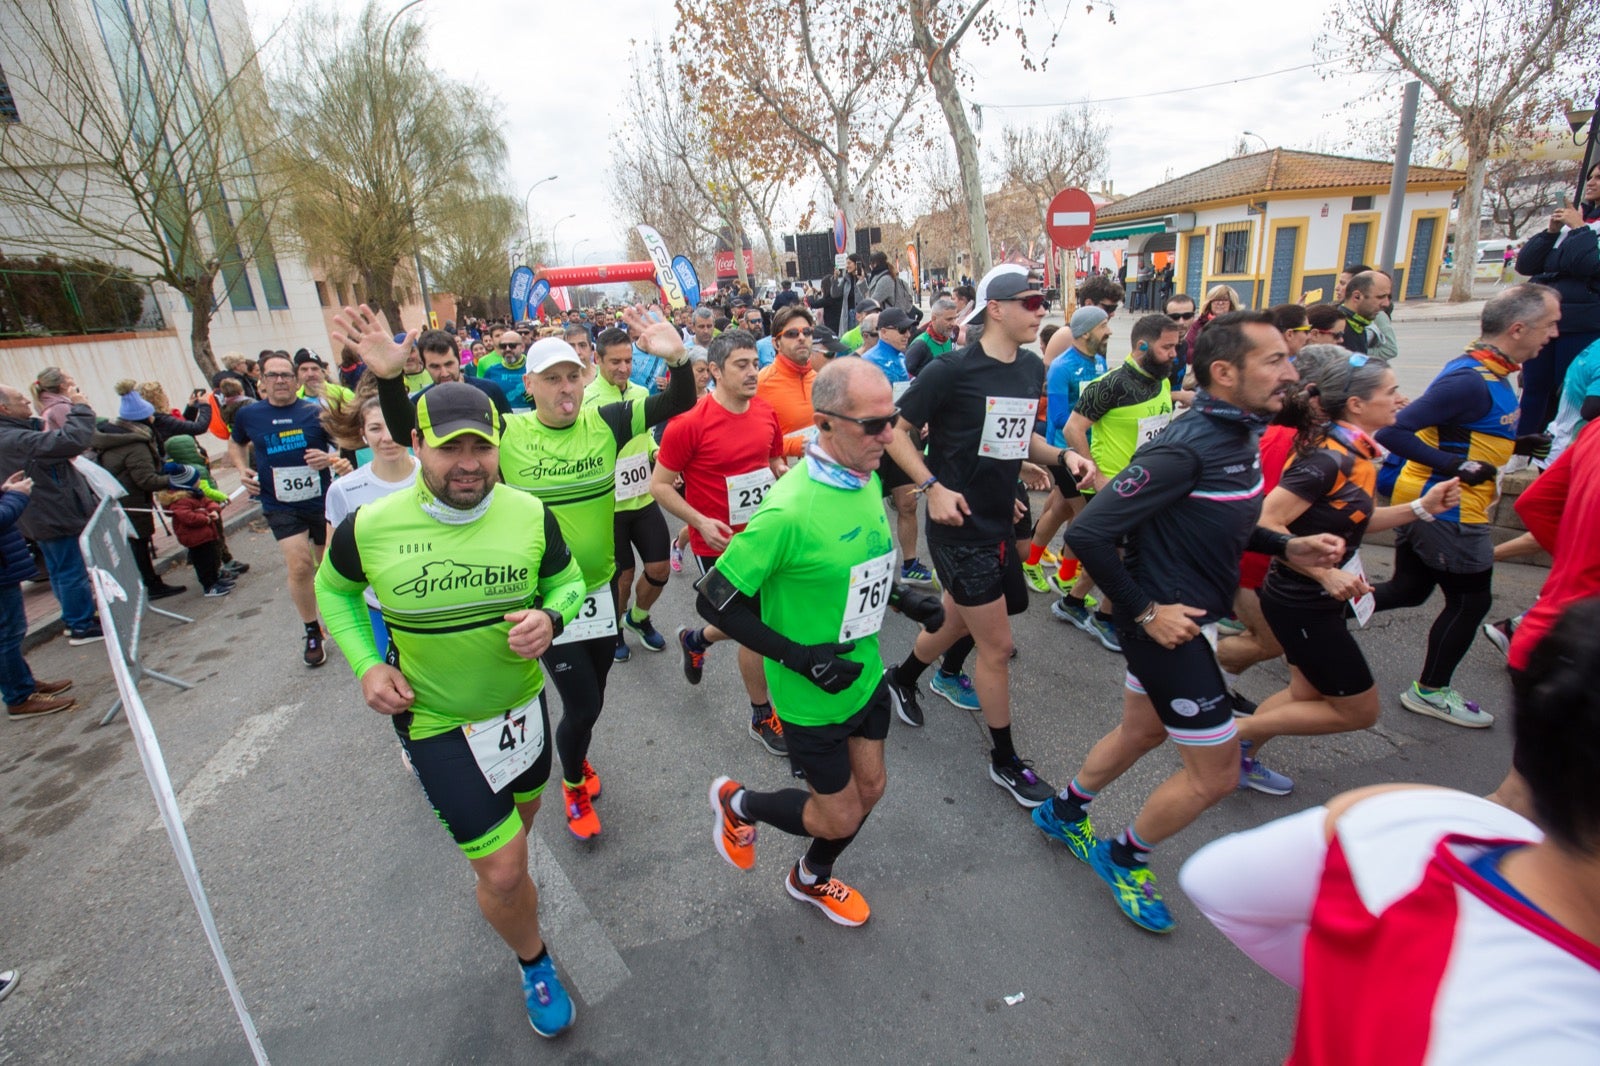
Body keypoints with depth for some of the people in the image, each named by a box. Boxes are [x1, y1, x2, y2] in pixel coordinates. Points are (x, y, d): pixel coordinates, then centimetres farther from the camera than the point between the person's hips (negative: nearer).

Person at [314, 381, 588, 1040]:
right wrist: (366, 666, -8)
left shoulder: (530, 514, -15)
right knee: (505, 872, -2)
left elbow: (568, 581, 1)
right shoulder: (370, 526, -17)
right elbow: (334, 590, 4)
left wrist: (551, 619, -22)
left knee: (515, 829, 28)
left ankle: (484, 872, 65)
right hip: (436, 722, -3)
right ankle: (534, 962, 30)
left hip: (522, 703, 3)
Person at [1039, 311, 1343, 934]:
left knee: (1141, 732, 24)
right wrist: (1145, 611, -21)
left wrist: (1287, 547, 4)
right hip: (1168, 626, -9)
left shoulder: (1243, 436, 4)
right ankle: (1124, 858, 29)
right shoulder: (1184, 449, -26)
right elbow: (1088, 534, -28)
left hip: (1189, 618, 9)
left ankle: (1062, 814, 46)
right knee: (1216, 772, 5)